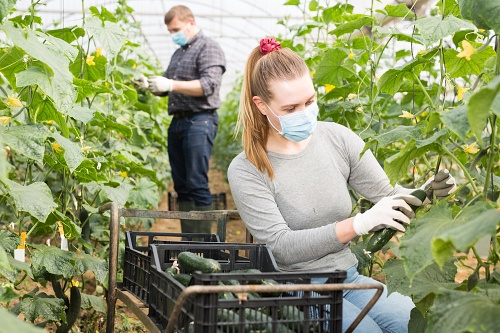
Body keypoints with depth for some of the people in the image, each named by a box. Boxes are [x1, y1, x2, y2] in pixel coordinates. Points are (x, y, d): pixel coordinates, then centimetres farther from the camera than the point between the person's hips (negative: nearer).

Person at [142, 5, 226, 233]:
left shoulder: (208, 48, -2)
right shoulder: (178, 53, 24)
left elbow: (209, 85, -16)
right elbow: (167, 88, 25)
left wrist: (171, 85, -22)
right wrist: (152, 86, 3)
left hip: (199, 122, -8)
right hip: (177, 121, 9)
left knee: (197, 184, -11)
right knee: (181, 185, 7)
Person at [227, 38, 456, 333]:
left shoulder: (338, 138, 0)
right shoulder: (246, 171, -12)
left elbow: (387, 194, 2)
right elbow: (282, 247, -19)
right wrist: (359, 224, -29)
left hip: (349, 276, 4)